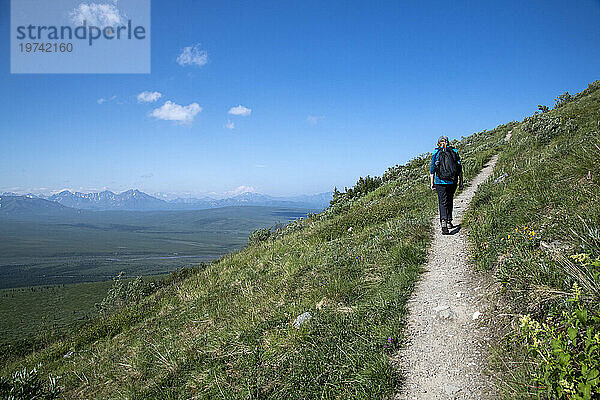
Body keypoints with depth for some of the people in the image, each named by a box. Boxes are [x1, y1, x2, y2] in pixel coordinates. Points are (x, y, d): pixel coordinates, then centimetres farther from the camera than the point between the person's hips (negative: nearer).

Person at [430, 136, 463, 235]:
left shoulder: (435, 152, 3)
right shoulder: (454, 151, 8)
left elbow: (432, 169, 1)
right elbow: (460, 168, 5)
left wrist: (432, 183, 5)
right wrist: (461, 182, 8)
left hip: (440, 182, -2)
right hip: (452, 182, 2)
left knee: (443, 203, -4)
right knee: (449, 201, 19)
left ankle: (443, 222, -22)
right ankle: (449, 221, 24)